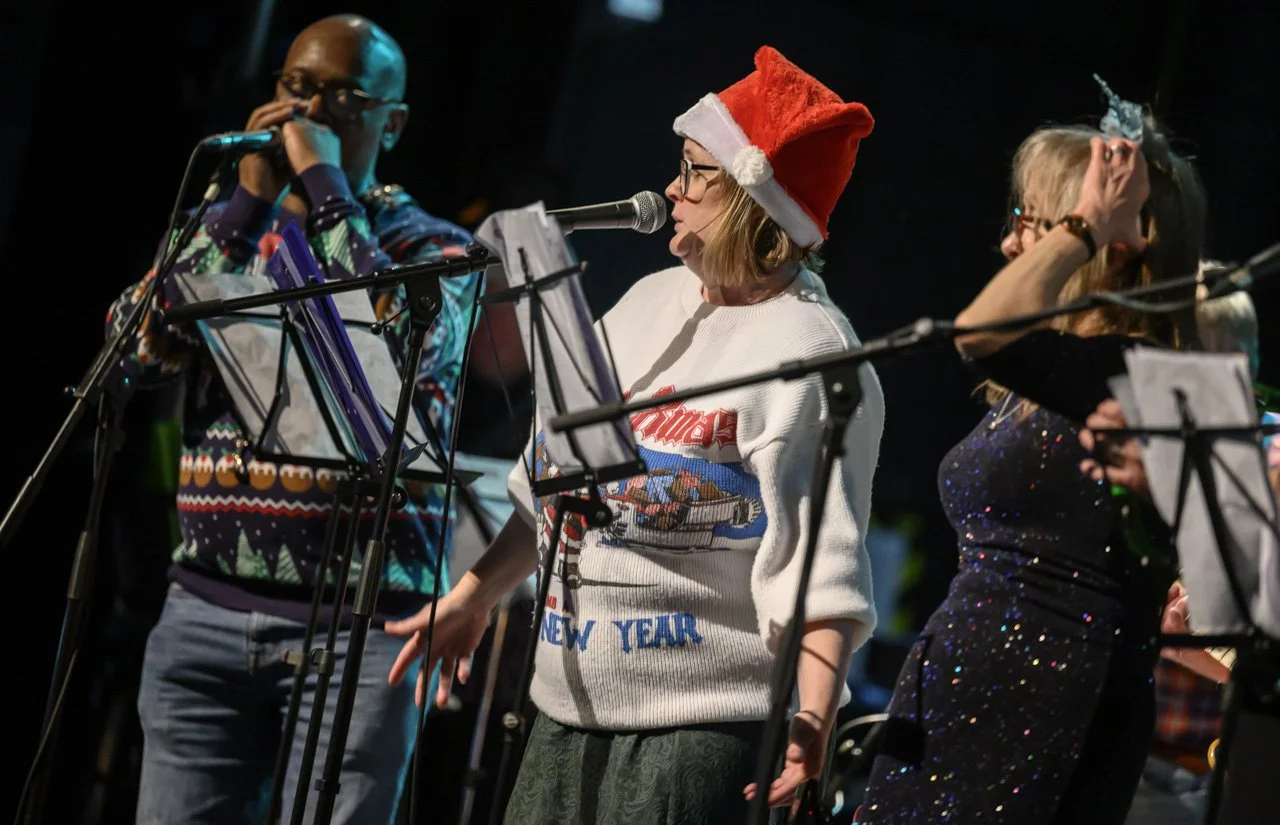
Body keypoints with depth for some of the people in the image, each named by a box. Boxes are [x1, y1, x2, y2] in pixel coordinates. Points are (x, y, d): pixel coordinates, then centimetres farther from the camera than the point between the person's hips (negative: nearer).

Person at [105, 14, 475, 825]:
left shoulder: (435, 248, 5)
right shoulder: (227, 226, 15)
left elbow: (403, 351, -17)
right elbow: (135, 343, -2)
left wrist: (325, 186, -10)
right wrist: (251, 197, -5)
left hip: (359, 614, -3)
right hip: (206, 611, 3)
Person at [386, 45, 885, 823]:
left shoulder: (810, 353, -12)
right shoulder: (652, 301, 12)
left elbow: (823, 562, -20)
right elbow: (555, 482, 21)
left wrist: (814, 719, -31)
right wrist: (473, 599, 20)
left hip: (699, 729, -8)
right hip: (570, 710, 8)